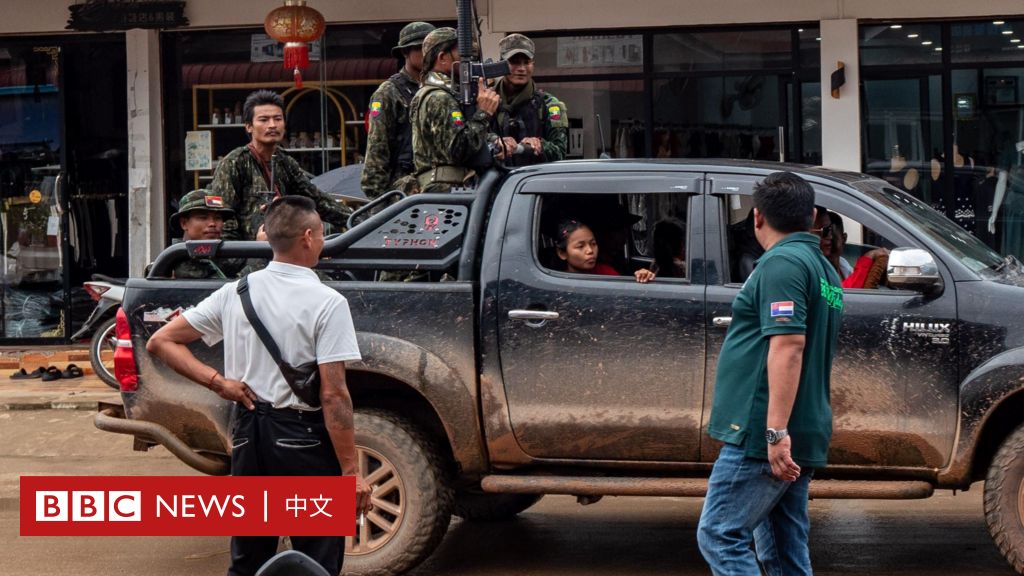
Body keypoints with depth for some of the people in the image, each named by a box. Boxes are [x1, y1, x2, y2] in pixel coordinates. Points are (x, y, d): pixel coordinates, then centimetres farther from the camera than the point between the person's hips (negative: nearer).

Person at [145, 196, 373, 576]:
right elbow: (333, 396, -17)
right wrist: (351, 471, -13)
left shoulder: (234, 294, 3)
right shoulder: (327, 303, -13)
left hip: (248, 431, 5)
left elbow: (160, 342, 5)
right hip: (304, 437, -5)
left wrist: (218, 382, 1)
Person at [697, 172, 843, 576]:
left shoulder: (782, 262, -11)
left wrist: (775, 430, -25)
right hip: (802, 441, 10)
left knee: (719, 536, -8)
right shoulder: (825, 271, 20)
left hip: (762, 436, -10)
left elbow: (788, 345, -21)